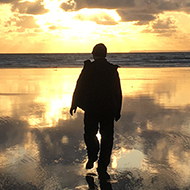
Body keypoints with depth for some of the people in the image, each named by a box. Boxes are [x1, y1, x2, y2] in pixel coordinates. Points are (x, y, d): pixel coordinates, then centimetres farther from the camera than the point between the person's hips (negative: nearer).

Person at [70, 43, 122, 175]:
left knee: (90, 133, 17)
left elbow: (79, 87, -2)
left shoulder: (88, 68, -3)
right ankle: (102, 166, 9)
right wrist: (118, 111, 11)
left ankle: (93, 155, -7)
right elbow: (118, 91, 4)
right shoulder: (112, 69, 2)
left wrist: (74, 104, 8)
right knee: (107, 136, 10)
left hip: (91, 108, -1)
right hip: (108, 109, 1)